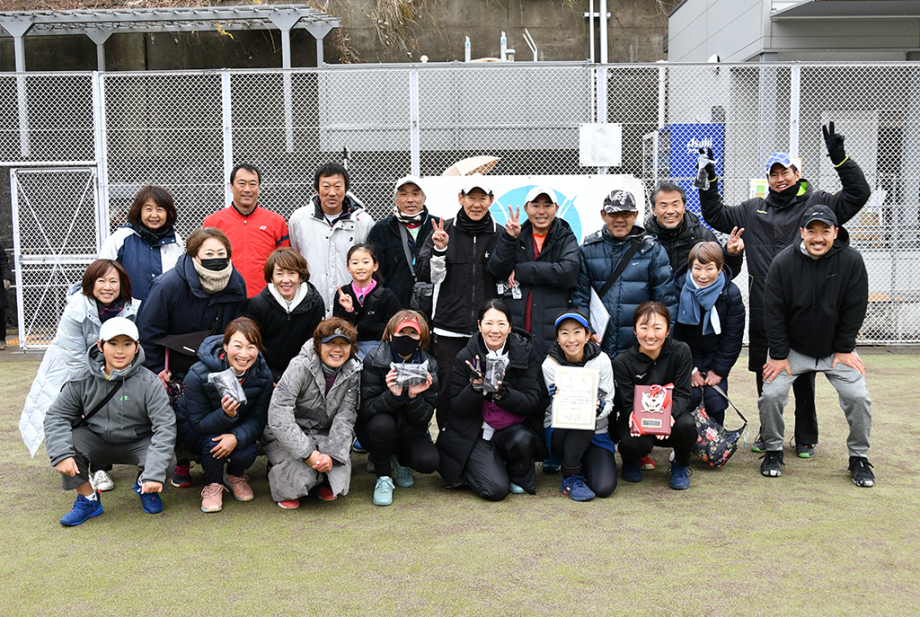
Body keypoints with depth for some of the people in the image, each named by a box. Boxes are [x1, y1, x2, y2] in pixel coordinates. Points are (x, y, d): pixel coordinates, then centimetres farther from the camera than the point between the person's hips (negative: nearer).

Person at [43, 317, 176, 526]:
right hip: (99, 442, 2)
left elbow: (165, 427, -24)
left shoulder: (148, 383, -19)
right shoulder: (83, 381, -11)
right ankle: (88, 499, -3)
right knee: (67, 439, -25)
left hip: (138, 444, -2)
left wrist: (154, 474, -34)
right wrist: (61, 454, -27)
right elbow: (56, 416, -8)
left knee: (164, 459, -32)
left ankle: (144, 485, 9)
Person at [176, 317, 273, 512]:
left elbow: (258, 419, -15)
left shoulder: (263, 375, -19)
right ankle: (213, 485, -4)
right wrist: (225, 414, -45)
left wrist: (237, 437, -37)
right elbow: (198, 423, -24)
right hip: (192, 429, -2)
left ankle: (235, 475, 9)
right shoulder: (198, 375, -29)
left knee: (247, 452, -28)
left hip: (238, 428, 3)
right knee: (215, 443, -35)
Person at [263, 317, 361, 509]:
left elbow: (345, 418, -9)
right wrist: (308, 453, -30)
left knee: (340, 476, -19)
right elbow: (278, 413, -27)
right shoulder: (301, 366, -21)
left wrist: (332, 454, -24)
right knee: (302, 476, -28)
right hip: (288, 435, -4)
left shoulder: (353, 373, -7)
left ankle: (323, 482, 18)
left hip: (324, 435, 4)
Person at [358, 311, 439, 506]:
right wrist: (393, 395, -35)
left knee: (428, 461, -26)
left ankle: (401, 461, 13)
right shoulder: (374, 361, -14)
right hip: (376, 430, -2)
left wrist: (413, 396, -28)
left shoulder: (428, 366, -7)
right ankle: (384, 477, -9)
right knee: (382, 424, -36)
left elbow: (424, 418, -9)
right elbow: (364, 410, -19)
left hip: (410, 432, 2)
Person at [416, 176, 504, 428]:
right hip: (450, 326, 0)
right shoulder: (444, 231, 4)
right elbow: (428, 276, 0)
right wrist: (439, 250, -16)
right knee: (448, 387, 1)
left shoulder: (500, 234, 7)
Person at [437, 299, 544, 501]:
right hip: (475, 434, -2)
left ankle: (519, 477, 0)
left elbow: (532, 401, -10)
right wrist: (475, 388, -27)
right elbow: (458, 409, -7)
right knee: (496, 490, -21)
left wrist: (504, 394, -29)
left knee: (523, 439, -34)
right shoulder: (465, 358, -7)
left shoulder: (524, 353, -4)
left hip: (512, 429, 2)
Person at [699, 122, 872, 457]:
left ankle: (806, 438, 19)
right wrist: (710, 182, 9)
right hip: (763, 313, 3)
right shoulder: (754, 210, 15)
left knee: (803, 378, 5)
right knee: (765, 377, 11)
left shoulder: (817, 203, 4)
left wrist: (840, 158, -17)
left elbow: (858, 194, -6)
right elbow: (716, 217, 20)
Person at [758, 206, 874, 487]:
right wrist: (779, 355, -10)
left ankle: (859, 457, 11)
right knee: (771, 395, -14)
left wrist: (844, 349, -5)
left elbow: (854, 309, -6)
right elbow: (773, 312, -10)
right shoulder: (783, 262, -14)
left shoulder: (851, 260, -12)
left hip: (836, 349, 1)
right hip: (792, 348, 0)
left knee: (858, 397, -11)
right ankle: (773, 451, 10)